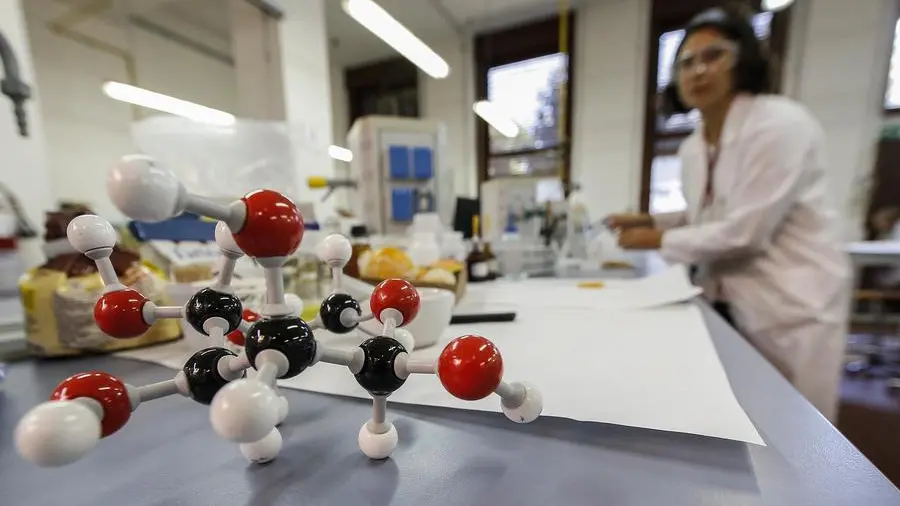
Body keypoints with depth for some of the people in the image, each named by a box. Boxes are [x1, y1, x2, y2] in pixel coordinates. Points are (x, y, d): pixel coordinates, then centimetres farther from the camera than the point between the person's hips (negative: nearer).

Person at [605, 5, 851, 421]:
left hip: (790, 306, -6)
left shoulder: (781, 124, -18)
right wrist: (649, 221, 3)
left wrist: (659, 241, -14)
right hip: (727, 304, 7)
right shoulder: (692, 148, 4)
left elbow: (745, 231, -23)